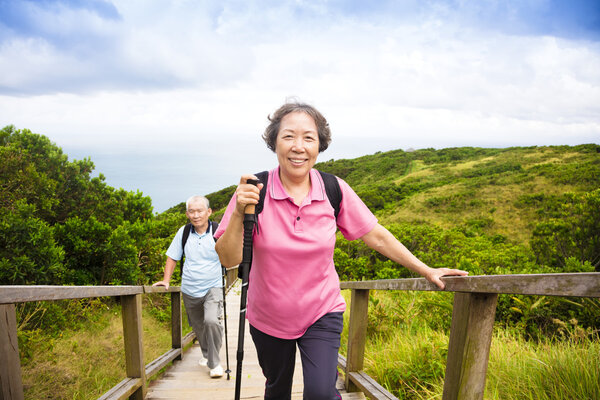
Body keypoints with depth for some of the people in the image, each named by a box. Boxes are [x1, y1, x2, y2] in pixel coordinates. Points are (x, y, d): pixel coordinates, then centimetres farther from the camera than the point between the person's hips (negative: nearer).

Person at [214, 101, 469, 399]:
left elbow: (377, 237, -4)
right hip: (268, 319, 1)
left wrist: (427, 271, 0)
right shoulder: (254, 190, -18)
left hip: (321, 314, 0)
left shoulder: (335, 190, -14)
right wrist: (240, 213, -35)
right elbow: (228, 259, -19)